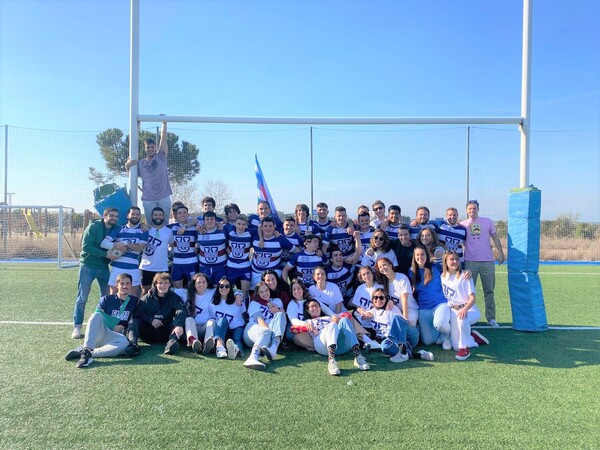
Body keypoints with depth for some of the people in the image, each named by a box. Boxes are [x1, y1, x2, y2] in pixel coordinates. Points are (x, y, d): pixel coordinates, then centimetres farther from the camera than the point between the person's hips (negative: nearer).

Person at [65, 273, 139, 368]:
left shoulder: (134, 301, 13)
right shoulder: (107, 299, 10)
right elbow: (97, 315, -1)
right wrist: (117, 324, -9)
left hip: (113, 337, 0)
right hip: (98, 334, 0)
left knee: (124, 342, -37)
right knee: (96, 315, -29)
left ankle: (81, 351, -39)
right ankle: (87, 349, -46)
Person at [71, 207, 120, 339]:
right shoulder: (93, 227, -12)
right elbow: (86, 246, -20)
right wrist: (106, 254, -24)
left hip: (104, 267, 5)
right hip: (88, 266, -5)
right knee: (82, 298, 0)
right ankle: (77, 327, 8)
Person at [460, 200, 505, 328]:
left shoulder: (487, 221, 11)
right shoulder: (463, 224, 8)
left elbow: (495, 237, 10)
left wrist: (500, 253, 2)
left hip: (487, 261, 1)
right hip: (470, 261, -1)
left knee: (489, 290, 5)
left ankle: (491, 318, 13)